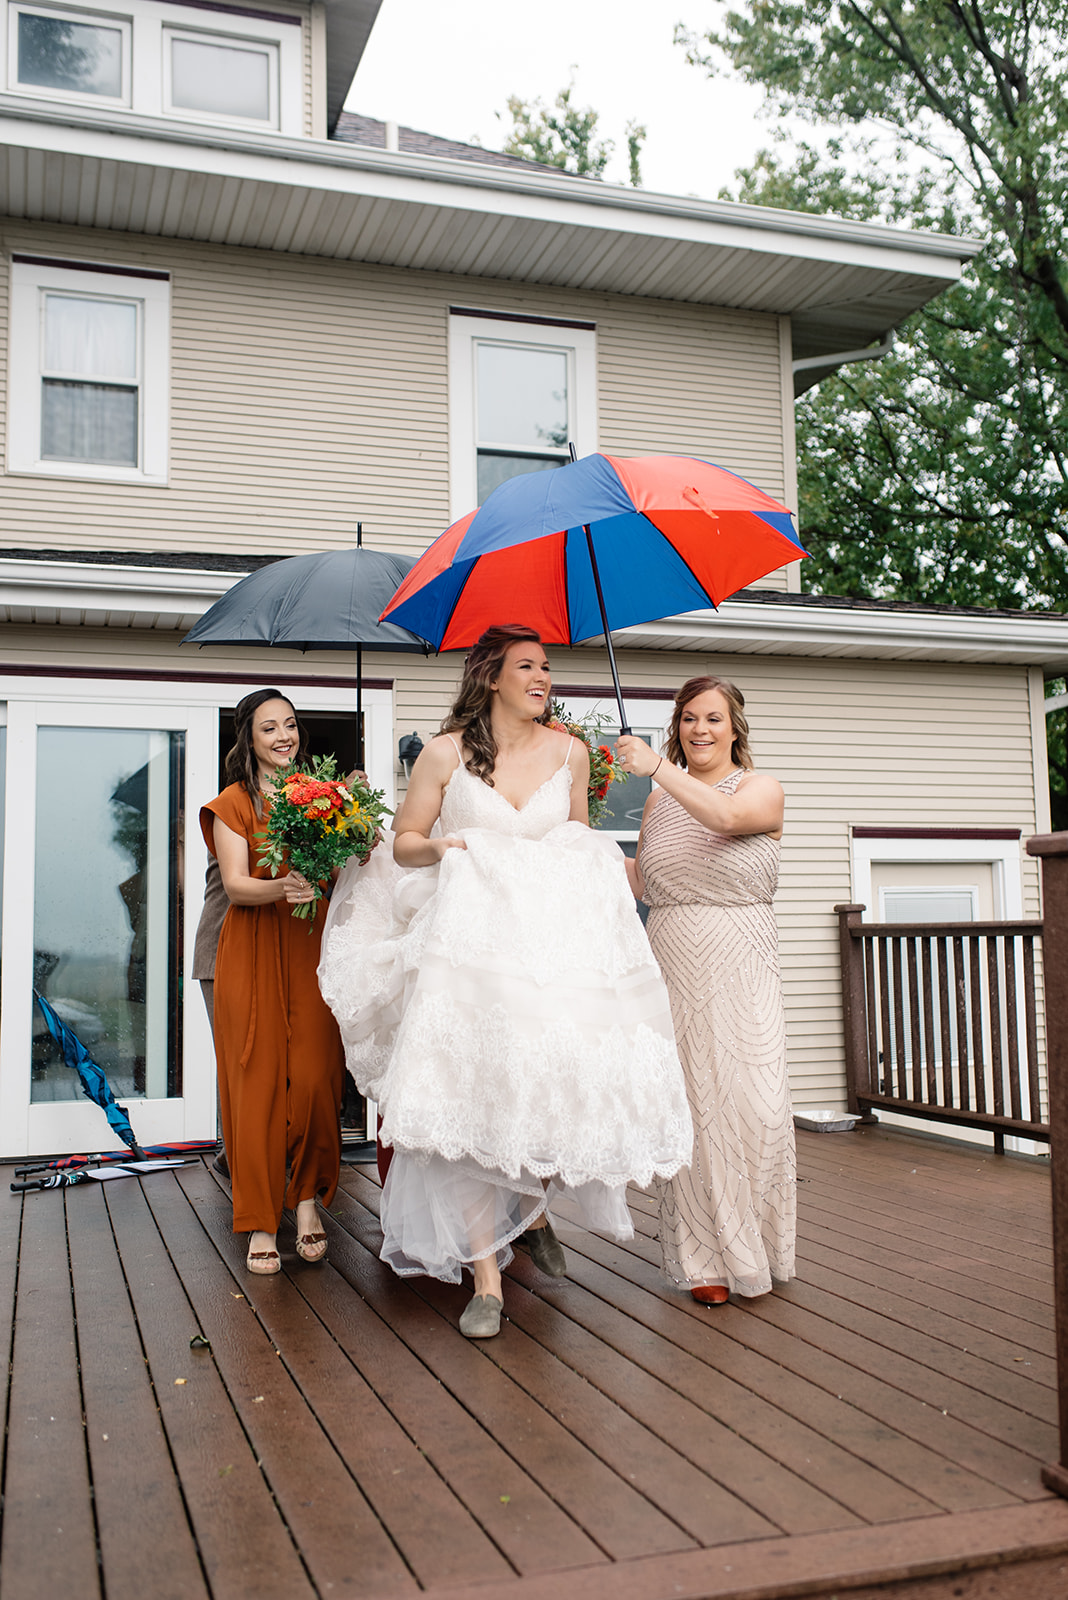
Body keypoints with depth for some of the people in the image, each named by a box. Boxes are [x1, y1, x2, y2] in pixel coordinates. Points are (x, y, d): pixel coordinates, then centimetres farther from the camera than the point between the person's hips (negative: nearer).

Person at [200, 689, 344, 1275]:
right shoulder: (234, 803, 4)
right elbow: (235, 885, -8)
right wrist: (278, 887, -29)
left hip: (313, 949, 2)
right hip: (254, 954, -2)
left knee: (315, 1078, -5)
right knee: (259, 1081, -3)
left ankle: (307, 1201, 12)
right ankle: (262, 1223, 3)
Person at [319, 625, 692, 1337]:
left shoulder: (570, 753, 9)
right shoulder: (446, 753, 1)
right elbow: (404, 842, 7)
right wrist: (439, 848, -12)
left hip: (557, 937, 2)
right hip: (470, 939, -2)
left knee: (566, 1078, -10)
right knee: (471, 1098, -8)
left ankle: (535, 1207, 23)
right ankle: (487, 1276, 1)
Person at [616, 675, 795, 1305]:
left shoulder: (761, 789, 2)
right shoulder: (660, 801, 15)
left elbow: (726, 816, -22)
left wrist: (657, 766, -26)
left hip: (741, 971, -3)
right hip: (672, 969, 3)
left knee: (753, 1104, -6)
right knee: (689, 1109, 1)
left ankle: (757, 1246, 16)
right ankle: (706, 1257, 13)